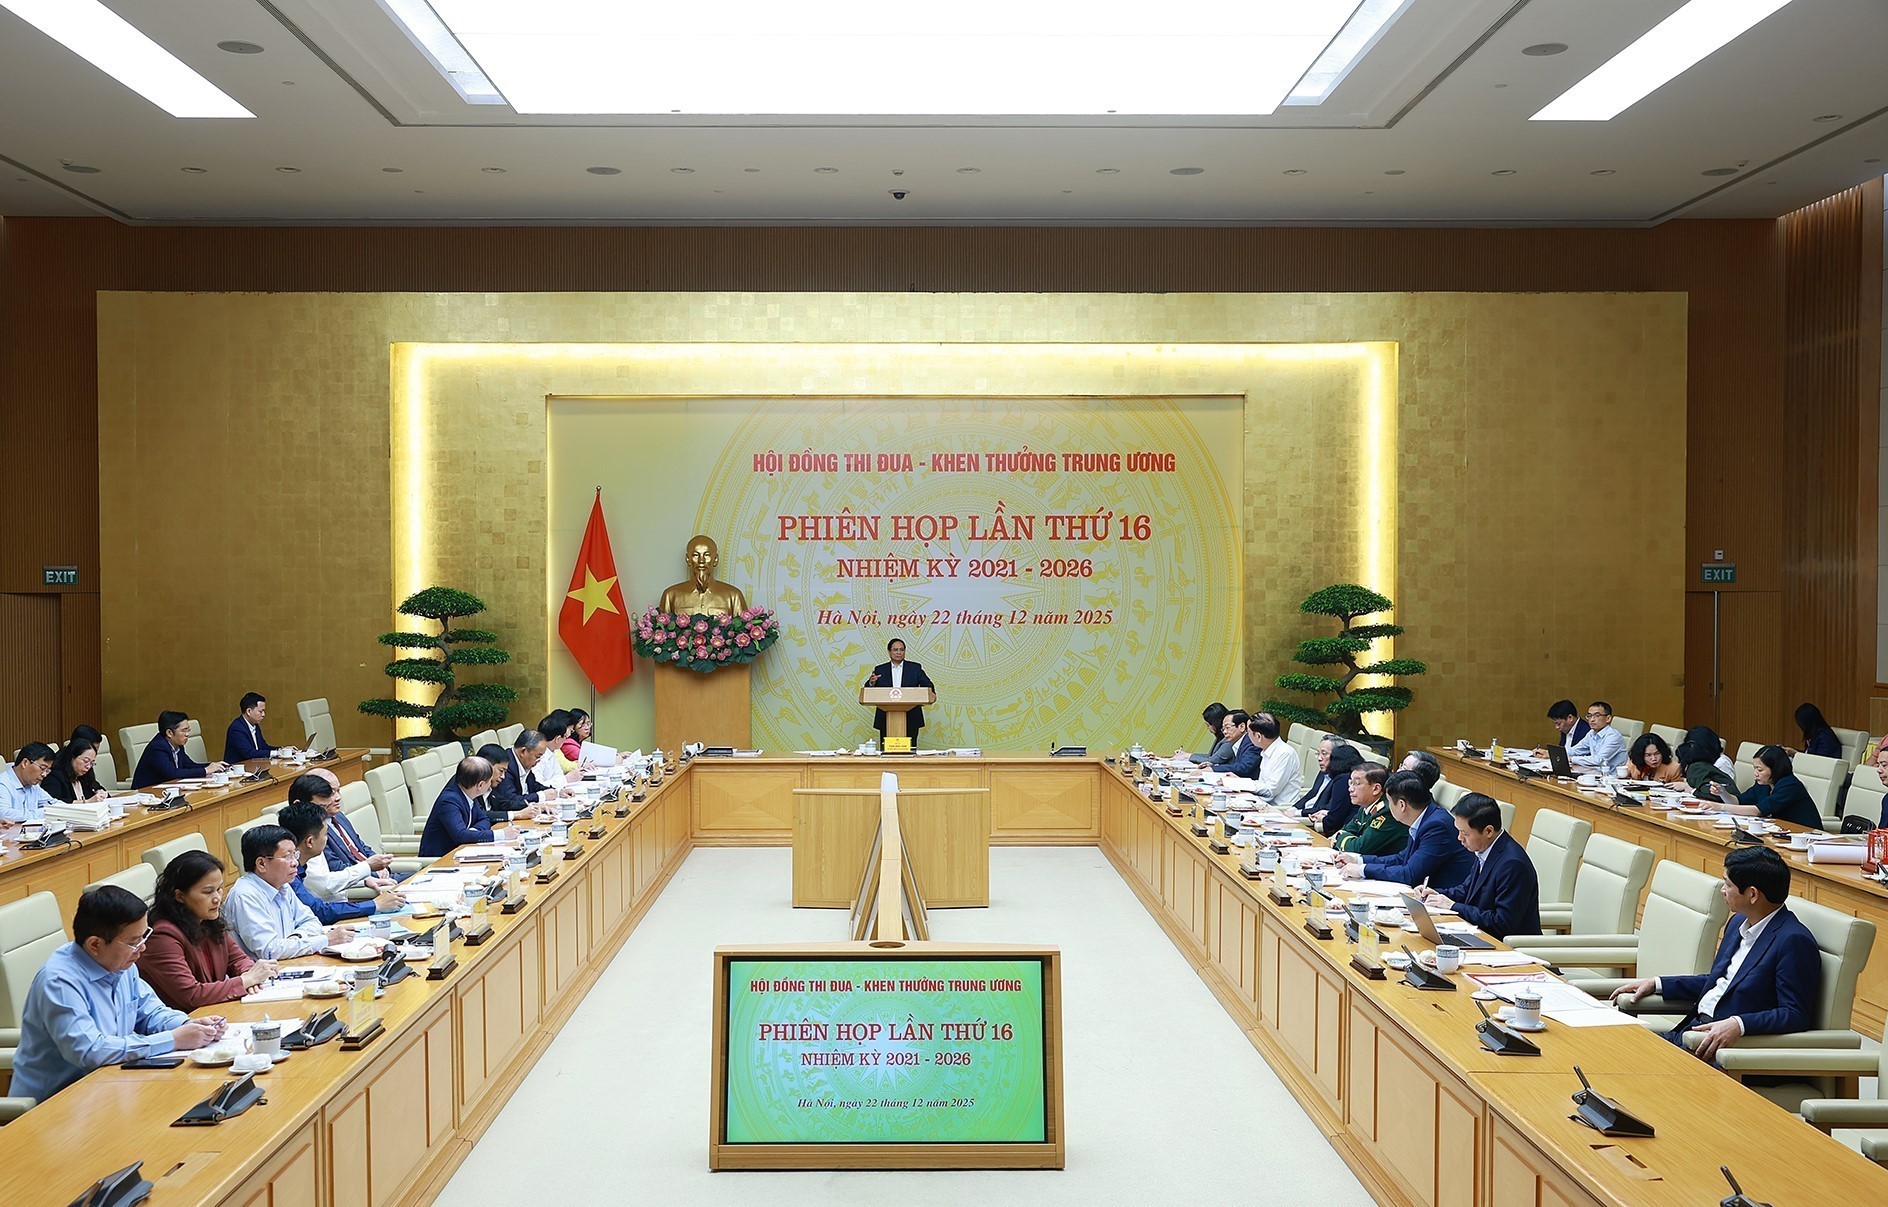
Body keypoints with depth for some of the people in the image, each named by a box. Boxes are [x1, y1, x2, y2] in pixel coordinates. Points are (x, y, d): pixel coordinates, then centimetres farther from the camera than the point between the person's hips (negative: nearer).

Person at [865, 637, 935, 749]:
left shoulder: (915, 668, 10)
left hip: (910, 719, 0)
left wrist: (931, 694, -19)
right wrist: (871, 683, -16)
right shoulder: (880, 670, 10)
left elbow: (927, 685, 3)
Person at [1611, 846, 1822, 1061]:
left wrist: (1739, 1025, -32)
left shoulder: (1794, 941, -14)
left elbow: (1795, 1015, -18)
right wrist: (1657, 984, 19)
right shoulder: (1739, 922, 16)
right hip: (1695, 1026, 9)